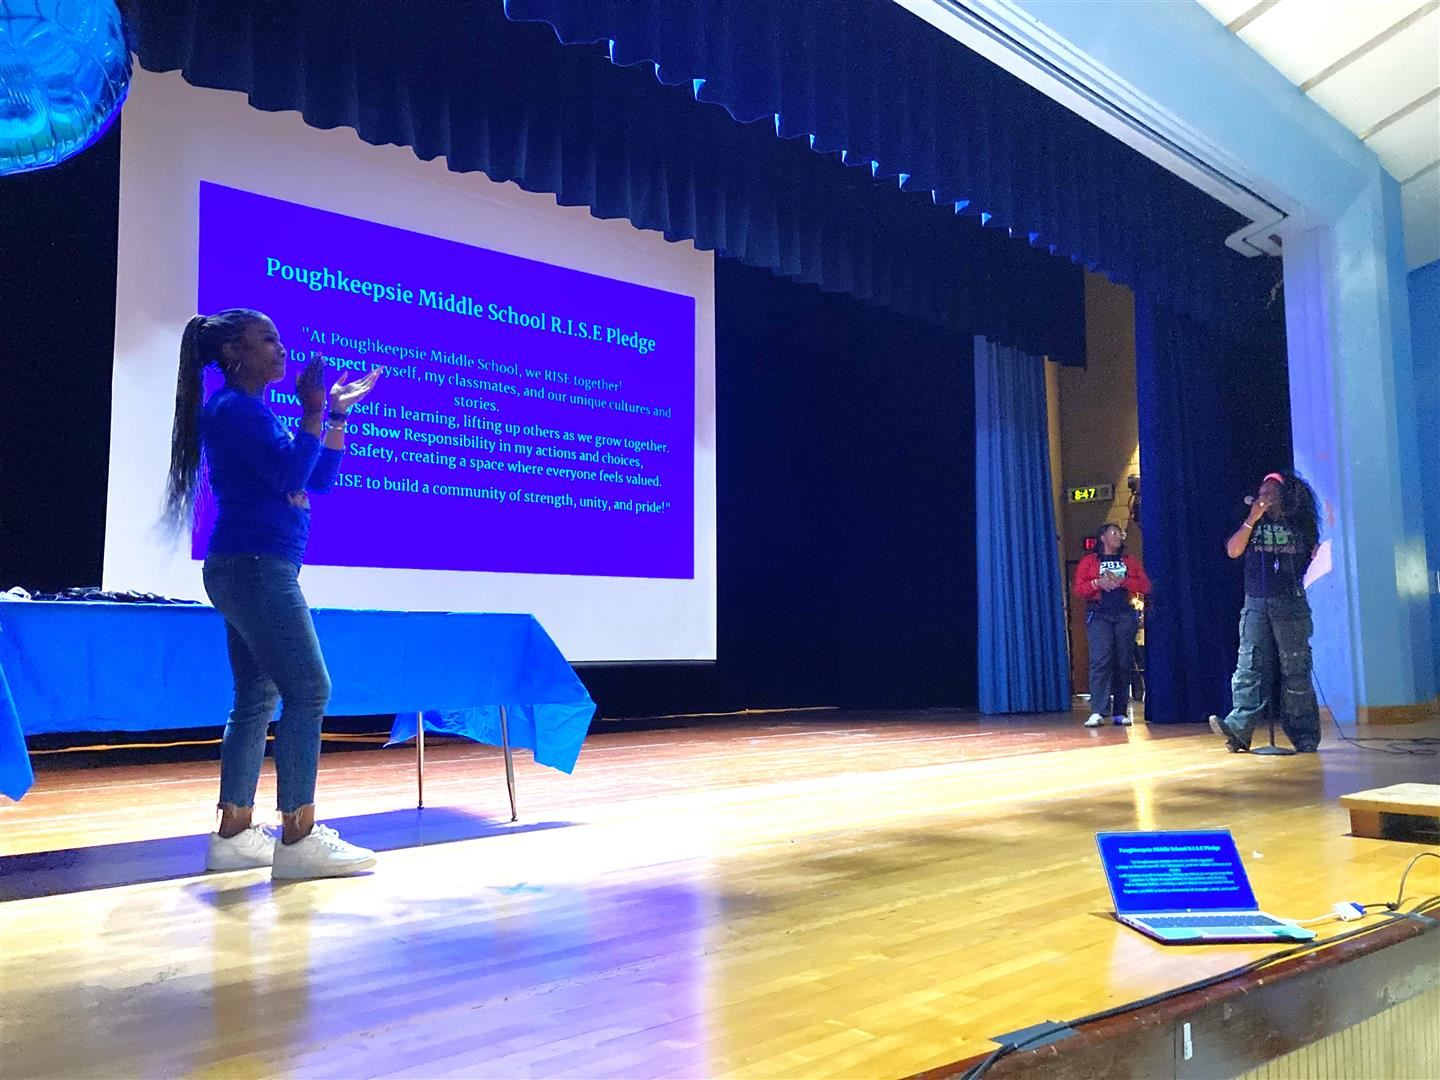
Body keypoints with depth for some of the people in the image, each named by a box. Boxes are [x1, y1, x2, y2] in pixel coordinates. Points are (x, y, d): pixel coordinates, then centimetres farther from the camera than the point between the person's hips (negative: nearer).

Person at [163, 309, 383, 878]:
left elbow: (319, 479, 19)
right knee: (308, 692, -11)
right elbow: (289, 475, -19)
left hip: (252, 571, 10)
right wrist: (313, 411, -12)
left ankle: (234, 835, 13)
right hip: (255, 568, -10)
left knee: (257, 699, 9)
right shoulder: (233, 408, -8)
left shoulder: (254, 413, 21)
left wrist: (339, 413, 16)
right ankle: (298, 837, -9)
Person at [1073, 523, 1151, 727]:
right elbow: (1078, 589, 4)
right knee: (1100, 660, -15)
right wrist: (1097, 582, -13)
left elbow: (1145, 586, 6)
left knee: (1124, 662, 1)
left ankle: (1120, 713, 6)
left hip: (1125, 614, 3)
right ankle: (1097, 712, -20)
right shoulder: (1089, 561, 11)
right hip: (1099, 614, -3)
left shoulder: (1130, 561, 17)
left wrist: (1121, 581, -8)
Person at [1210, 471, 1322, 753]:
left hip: (1291, 604, -1)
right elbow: (1233, 551, -1)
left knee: (1294, 669, 0)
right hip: (1256, 603, 1)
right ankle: (1239, 727, -16)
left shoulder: (1301, 524, 10)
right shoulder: (1253, 523, 13)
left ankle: (1305, 737, 5)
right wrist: (1252, 519, -8)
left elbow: (1318, 556, 14)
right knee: (1250, 666, -8)